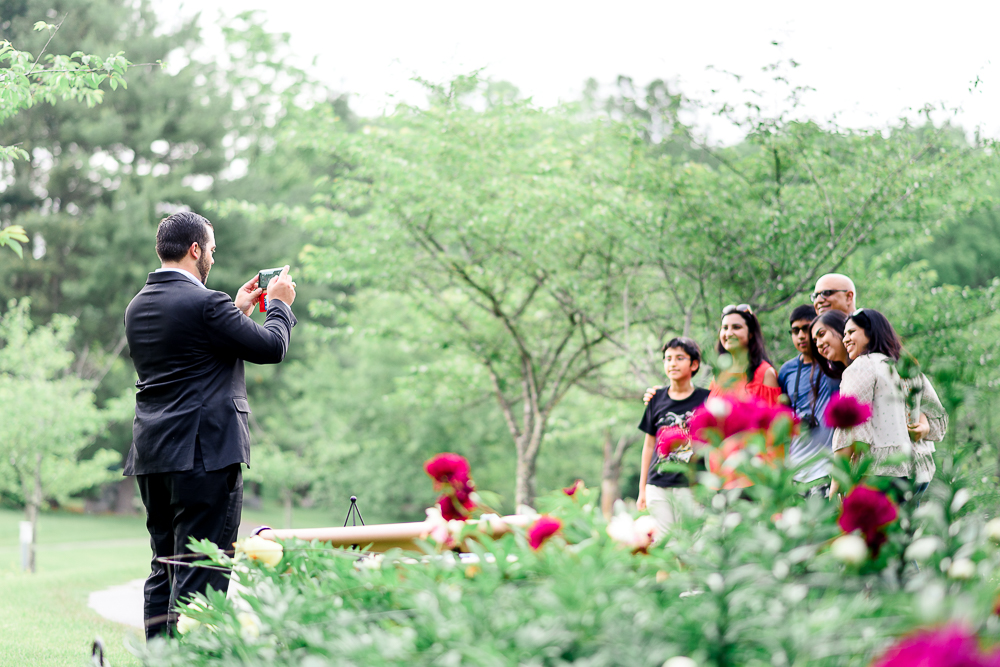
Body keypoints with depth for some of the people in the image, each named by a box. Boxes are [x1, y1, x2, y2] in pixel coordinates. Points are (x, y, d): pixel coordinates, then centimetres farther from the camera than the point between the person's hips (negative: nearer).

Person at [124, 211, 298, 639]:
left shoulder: (137, 307, 12)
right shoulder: (204, 303, -13)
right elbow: (272, 347, -7)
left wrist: (237, 310, 28)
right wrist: (279, 303, 11)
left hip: (152, 457, 8)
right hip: (204, 451, -8)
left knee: (164, 570, 13)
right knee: (200, 572, -6)